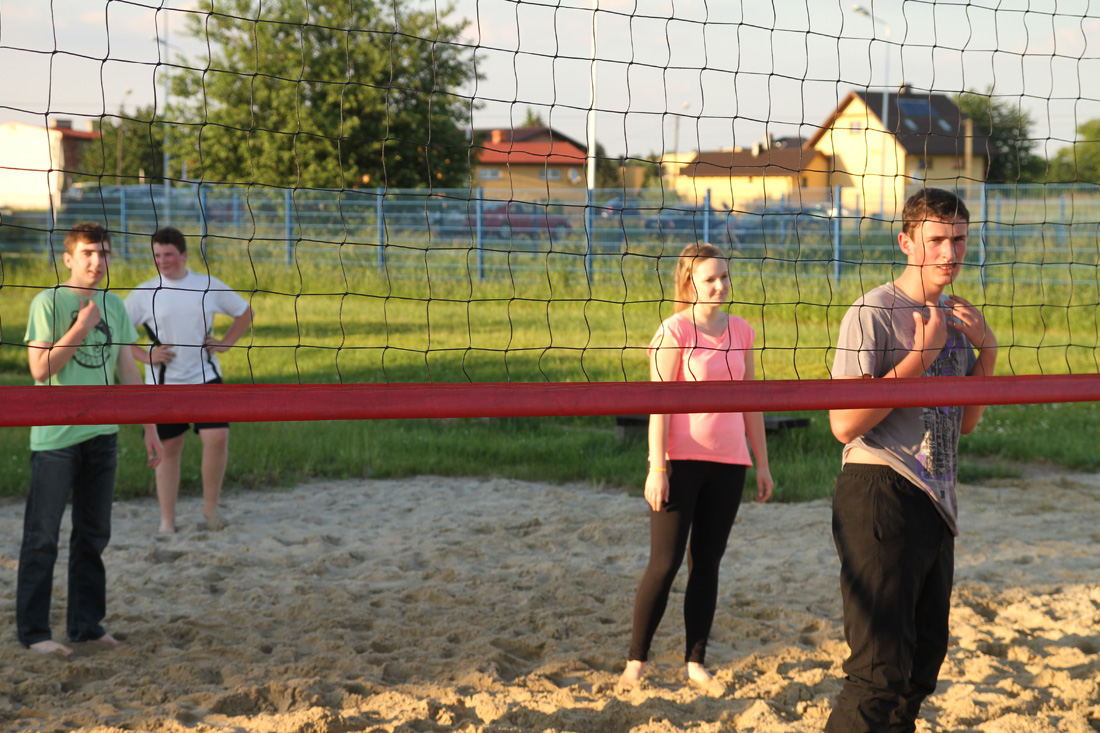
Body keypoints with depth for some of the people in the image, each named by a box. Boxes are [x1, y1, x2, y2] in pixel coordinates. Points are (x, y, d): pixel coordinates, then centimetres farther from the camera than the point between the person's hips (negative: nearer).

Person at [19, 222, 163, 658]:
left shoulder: (114, 306, 10)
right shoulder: (48, 302, -7)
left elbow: (128, 371, 15)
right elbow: (39, 368, -13)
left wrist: (150, 427, 13)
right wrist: (81, 327, -17)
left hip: (101, 434, 6)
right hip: (54, 437, -6)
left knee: (93, 535, 11)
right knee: (42, 537, -1)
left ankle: (87, 623, 20)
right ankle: (33, 630, 5)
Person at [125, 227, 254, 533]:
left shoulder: (209, 286, 3)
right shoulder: (145, 293, -1)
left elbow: (245, 312, 17)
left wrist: (225, 343, 4)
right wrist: (145, 356, -7)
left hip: (205, 376, 0)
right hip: (163, 382, 0)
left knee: (217, 438, -14)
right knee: (168, 449, 5)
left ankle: (211, 507, 6)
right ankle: (167, 521, 15)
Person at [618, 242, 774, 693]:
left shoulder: (740, 331, 9)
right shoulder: (675, 330, -6)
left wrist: (762, 463, 14)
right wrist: (657, 468, -15)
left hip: (728, 462, 5)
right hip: (681, 459, -5)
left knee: (707, 564, 8)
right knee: (665, 563, -4)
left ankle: (696, 664, 14)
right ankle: (636, 662, 5)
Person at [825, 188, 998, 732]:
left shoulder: (955, 316, 13)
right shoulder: (874, 313, -12)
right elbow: (844, 424, -20)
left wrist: (987, 350, 3)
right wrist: (923, 353, -18)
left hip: (935, 500, 8)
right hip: (881, 496, -8)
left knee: (923, 663, 16)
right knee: (880, 674, -12)